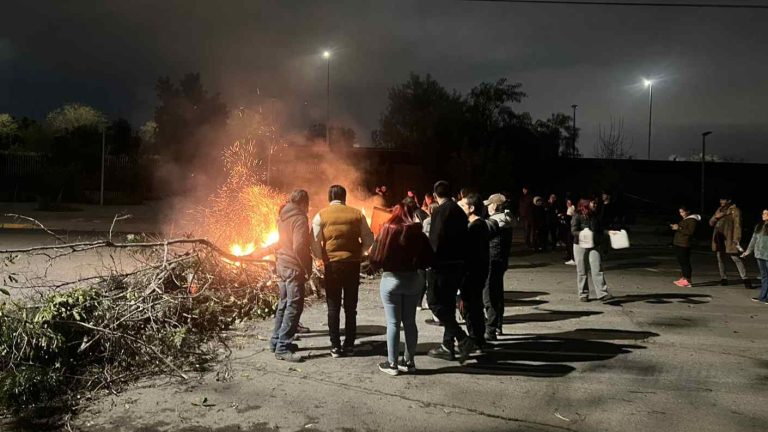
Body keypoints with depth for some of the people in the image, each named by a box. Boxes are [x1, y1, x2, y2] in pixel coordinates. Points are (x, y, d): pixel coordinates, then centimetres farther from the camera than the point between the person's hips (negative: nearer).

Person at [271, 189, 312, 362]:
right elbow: (299, 247, -23)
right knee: (294, 307, -5)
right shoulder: (299, 219, -16)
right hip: (294, 268, -9)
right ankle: (283, 348, -5)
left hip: (282, 265, 9)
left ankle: (276, 341, 26)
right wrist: (308, 268, -13)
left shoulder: (282, 217, 11)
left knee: (284, 304, 18)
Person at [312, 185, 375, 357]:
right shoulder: (357, 214, 1)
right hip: (353, 264, 1)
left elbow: (315, 243, -7)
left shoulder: (321, 216, -3)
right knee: (351, 307, 11)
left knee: (333, 307, 8)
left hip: (332, 264, -1)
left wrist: (322, 257, 10)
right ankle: (349, 345, 15)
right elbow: (368, 240, 3)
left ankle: (335, 347, 9)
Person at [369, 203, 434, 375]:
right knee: (410, 322, 12)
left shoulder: (386, 233, -8)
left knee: (393, 323, 3)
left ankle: (392, 363, 7)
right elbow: (429, 260, 0)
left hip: (391, 279, -3)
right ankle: (409, 361, 18)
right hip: (414, 280, 3)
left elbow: (375, 261, -9)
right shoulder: (419, 234, -1)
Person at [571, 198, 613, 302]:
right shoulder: (577, 216, -4)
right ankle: (583, 294, 14)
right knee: (581, 271, 4)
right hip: (580, 245, -4)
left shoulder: (595, 216, 12)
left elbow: (600, 230, 23)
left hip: (594, 246, 4)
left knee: (597, 270, -6)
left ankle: (603, 294, -8)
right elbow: (573, 231, -11)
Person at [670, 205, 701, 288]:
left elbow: (690, 231, -21)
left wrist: (679, 228, -20)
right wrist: (675, 227, 9)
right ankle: (684, 278, 21)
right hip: (678, 243, 10)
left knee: (685, 262, -9)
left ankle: (688, 281, -7)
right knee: (681, 261, 13)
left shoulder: (692, 220, -9)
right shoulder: (684, 219, 19)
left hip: (684, 244, -10)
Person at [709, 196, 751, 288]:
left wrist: (736, 238, -19)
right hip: (718, 238, 6)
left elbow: (737, 225, -10)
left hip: (728, 238, -6)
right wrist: (716, 217, -5)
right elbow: (711, 223, 15)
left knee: (736, 258, -6)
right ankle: (723, 278, 19)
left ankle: (745, 279, -1)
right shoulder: (719, 210, 16)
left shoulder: (735, 210, -4)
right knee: (720, 259, 10)